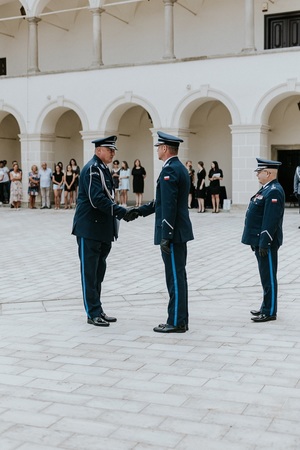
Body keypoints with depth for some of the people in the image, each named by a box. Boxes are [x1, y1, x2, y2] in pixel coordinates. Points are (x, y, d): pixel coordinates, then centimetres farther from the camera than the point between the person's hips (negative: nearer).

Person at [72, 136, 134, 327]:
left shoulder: (104, 169, 15)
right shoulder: (91, 169, -14)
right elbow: (97, 199, -24)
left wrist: (117, 212, 12)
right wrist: (120, 211, -27)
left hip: (103, 230, 9)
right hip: (90, 229, -9)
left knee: (98, 272, 14)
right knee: (90, 272, -1)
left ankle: (97, 310, 22)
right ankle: (93, 313, 4)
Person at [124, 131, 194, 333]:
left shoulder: (169, 170, -16)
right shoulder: (180, 168, 16)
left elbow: (169, 206, -22)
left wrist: (165, 236, -22)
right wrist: (139, 211, 18)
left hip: (173, 232, -10)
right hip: (180, 232, 10)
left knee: (175, 277, -4)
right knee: (178, 276, 13)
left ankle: (176, 322, 2)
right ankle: (180, 320, 20)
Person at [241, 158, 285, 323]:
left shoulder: (274, 192, -18)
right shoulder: (267, 189, 14)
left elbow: (271, 220, -23)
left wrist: (264, 243, -23)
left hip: (266, 242, -10)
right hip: (260, 241, 10)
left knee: (268, 277, -3)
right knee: (265, 276, 16)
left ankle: (270, 312, 5)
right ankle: (267, 307, 26)